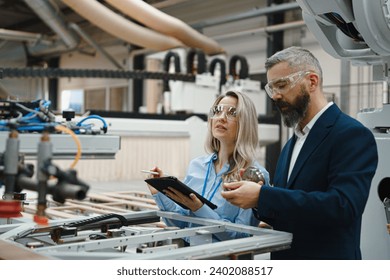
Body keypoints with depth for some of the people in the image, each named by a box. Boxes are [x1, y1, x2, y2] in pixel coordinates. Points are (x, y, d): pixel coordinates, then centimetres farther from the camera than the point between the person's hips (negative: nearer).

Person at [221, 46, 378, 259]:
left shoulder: (353, 135, -12)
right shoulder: (291, 144, 13)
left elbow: (343, 206, -25)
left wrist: (262, 196, -26)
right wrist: (261, 201, -5)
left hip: (326, 258, -7)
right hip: (284, 258, 7)